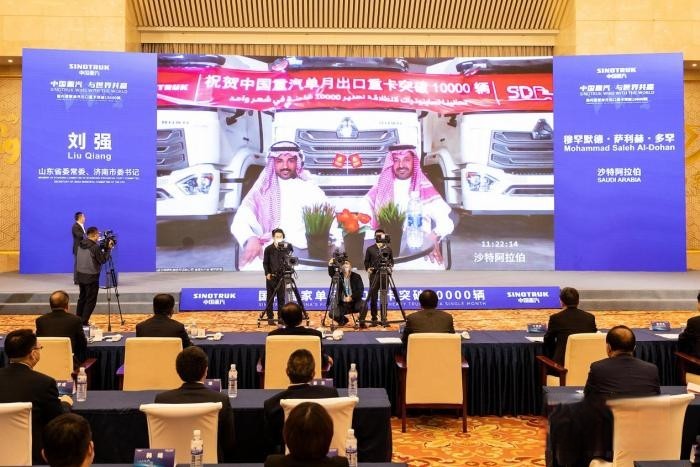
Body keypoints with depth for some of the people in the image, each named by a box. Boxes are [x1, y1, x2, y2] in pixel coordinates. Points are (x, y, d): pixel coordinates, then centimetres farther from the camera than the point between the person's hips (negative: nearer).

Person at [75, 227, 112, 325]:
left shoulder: (80, 245, 3)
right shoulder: (95, 247, -20)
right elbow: (103, 260, -13)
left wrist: (104, 248, 9)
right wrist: (108, 249, -6)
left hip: (81, 275, 8)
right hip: (91, 277, -8)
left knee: (82, 297, 19)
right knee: (90, 300, 2)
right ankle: (84, 322, 3)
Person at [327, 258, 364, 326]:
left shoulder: (356, 276, -1)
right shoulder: (339, 276, 1)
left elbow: (361, 290, -8)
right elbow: (331, 274, -18)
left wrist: (352, 297, -22)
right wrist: (330, 265, -38)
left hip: (354, 302, -1)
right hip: (342, 304, 1)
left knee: (363, 304, -31)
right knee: (333, 314, -20)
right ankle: (343, 320, 16)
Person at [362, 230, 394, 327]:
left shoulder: (388, 248, 8)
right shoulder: (370, 249, 4)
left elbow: (392, 260, 14)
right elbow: (366, 261, 8)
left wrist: (390, 267, -5)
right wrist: (368, 268, -9)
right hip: (374, 274, -1)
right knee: (373, 297, -3)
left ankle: (384, 318, 9)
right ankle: (374, 319, 2)